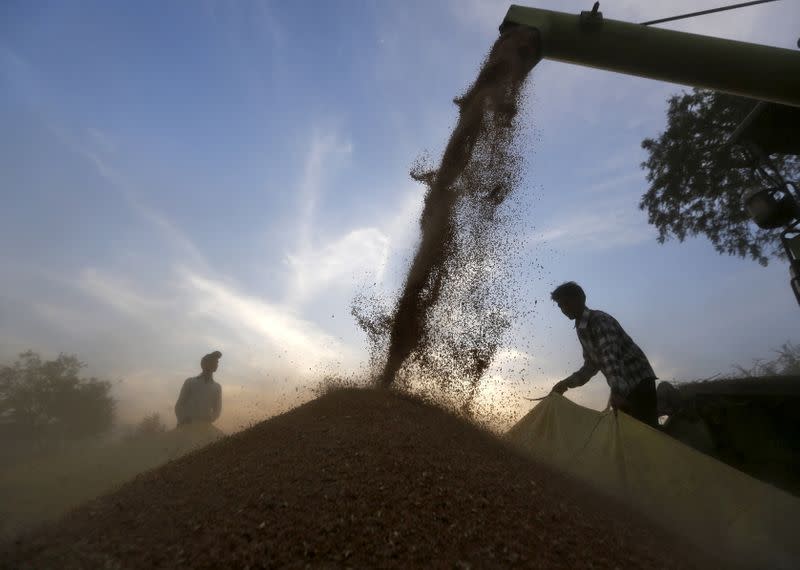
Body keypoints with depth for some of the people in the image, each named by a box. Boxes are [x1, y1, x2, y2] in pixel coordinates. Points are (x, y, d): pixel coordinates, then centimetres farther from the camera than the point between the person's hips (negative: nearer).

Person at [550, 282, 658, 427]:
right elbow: (591, 366, 15)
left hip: (638, 381, -8)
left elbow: (610, 356, -33)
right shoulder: (581, 330, 9)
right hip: (622, 387, 8)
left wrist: (616, 391, -44)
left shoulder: (599, 320, -18)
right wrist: (567, 383, 4)